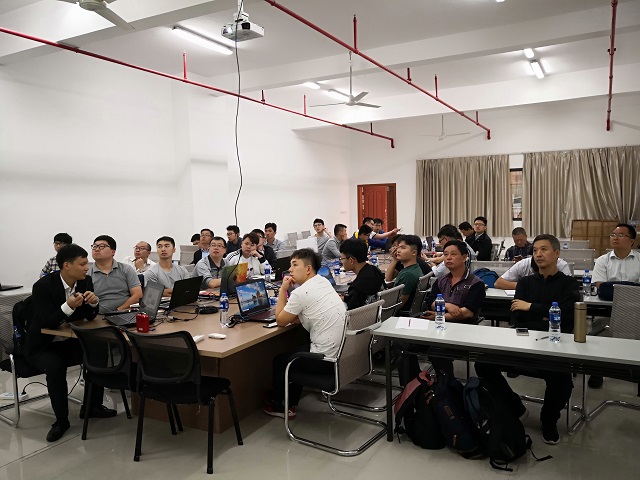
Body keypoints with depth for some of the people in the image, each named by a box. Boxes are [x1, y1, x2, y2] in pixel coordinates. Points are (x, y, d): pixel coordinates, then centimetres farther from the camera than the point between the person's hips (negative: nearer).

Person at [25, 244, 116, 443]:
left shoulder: (85, 281, -6)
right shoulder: (43, 286, -22)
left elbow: (89, 317, -2)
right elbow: (47, 323, -26)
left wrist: (94, 302, -24)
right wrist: (68, 306, -42)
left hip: (70, 341, 5)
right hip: (42, 345, -5)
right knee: (55, 366, -32)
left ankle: (92, 406, 5)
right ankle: (61, 419, -12)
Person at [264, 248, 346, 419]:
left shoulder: (301, 292, -19)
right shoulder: (324, 282, 7)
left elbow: (280, 320, -5)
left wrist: (283, 289, -2)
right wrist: (296, 316, 3)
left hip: (327, 360, -8)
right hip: (342, 352, 8)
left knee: (279, 361, 15)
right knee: (296, 352, 29)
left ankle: (278, 406, 35)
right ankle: (290, 404, 37)